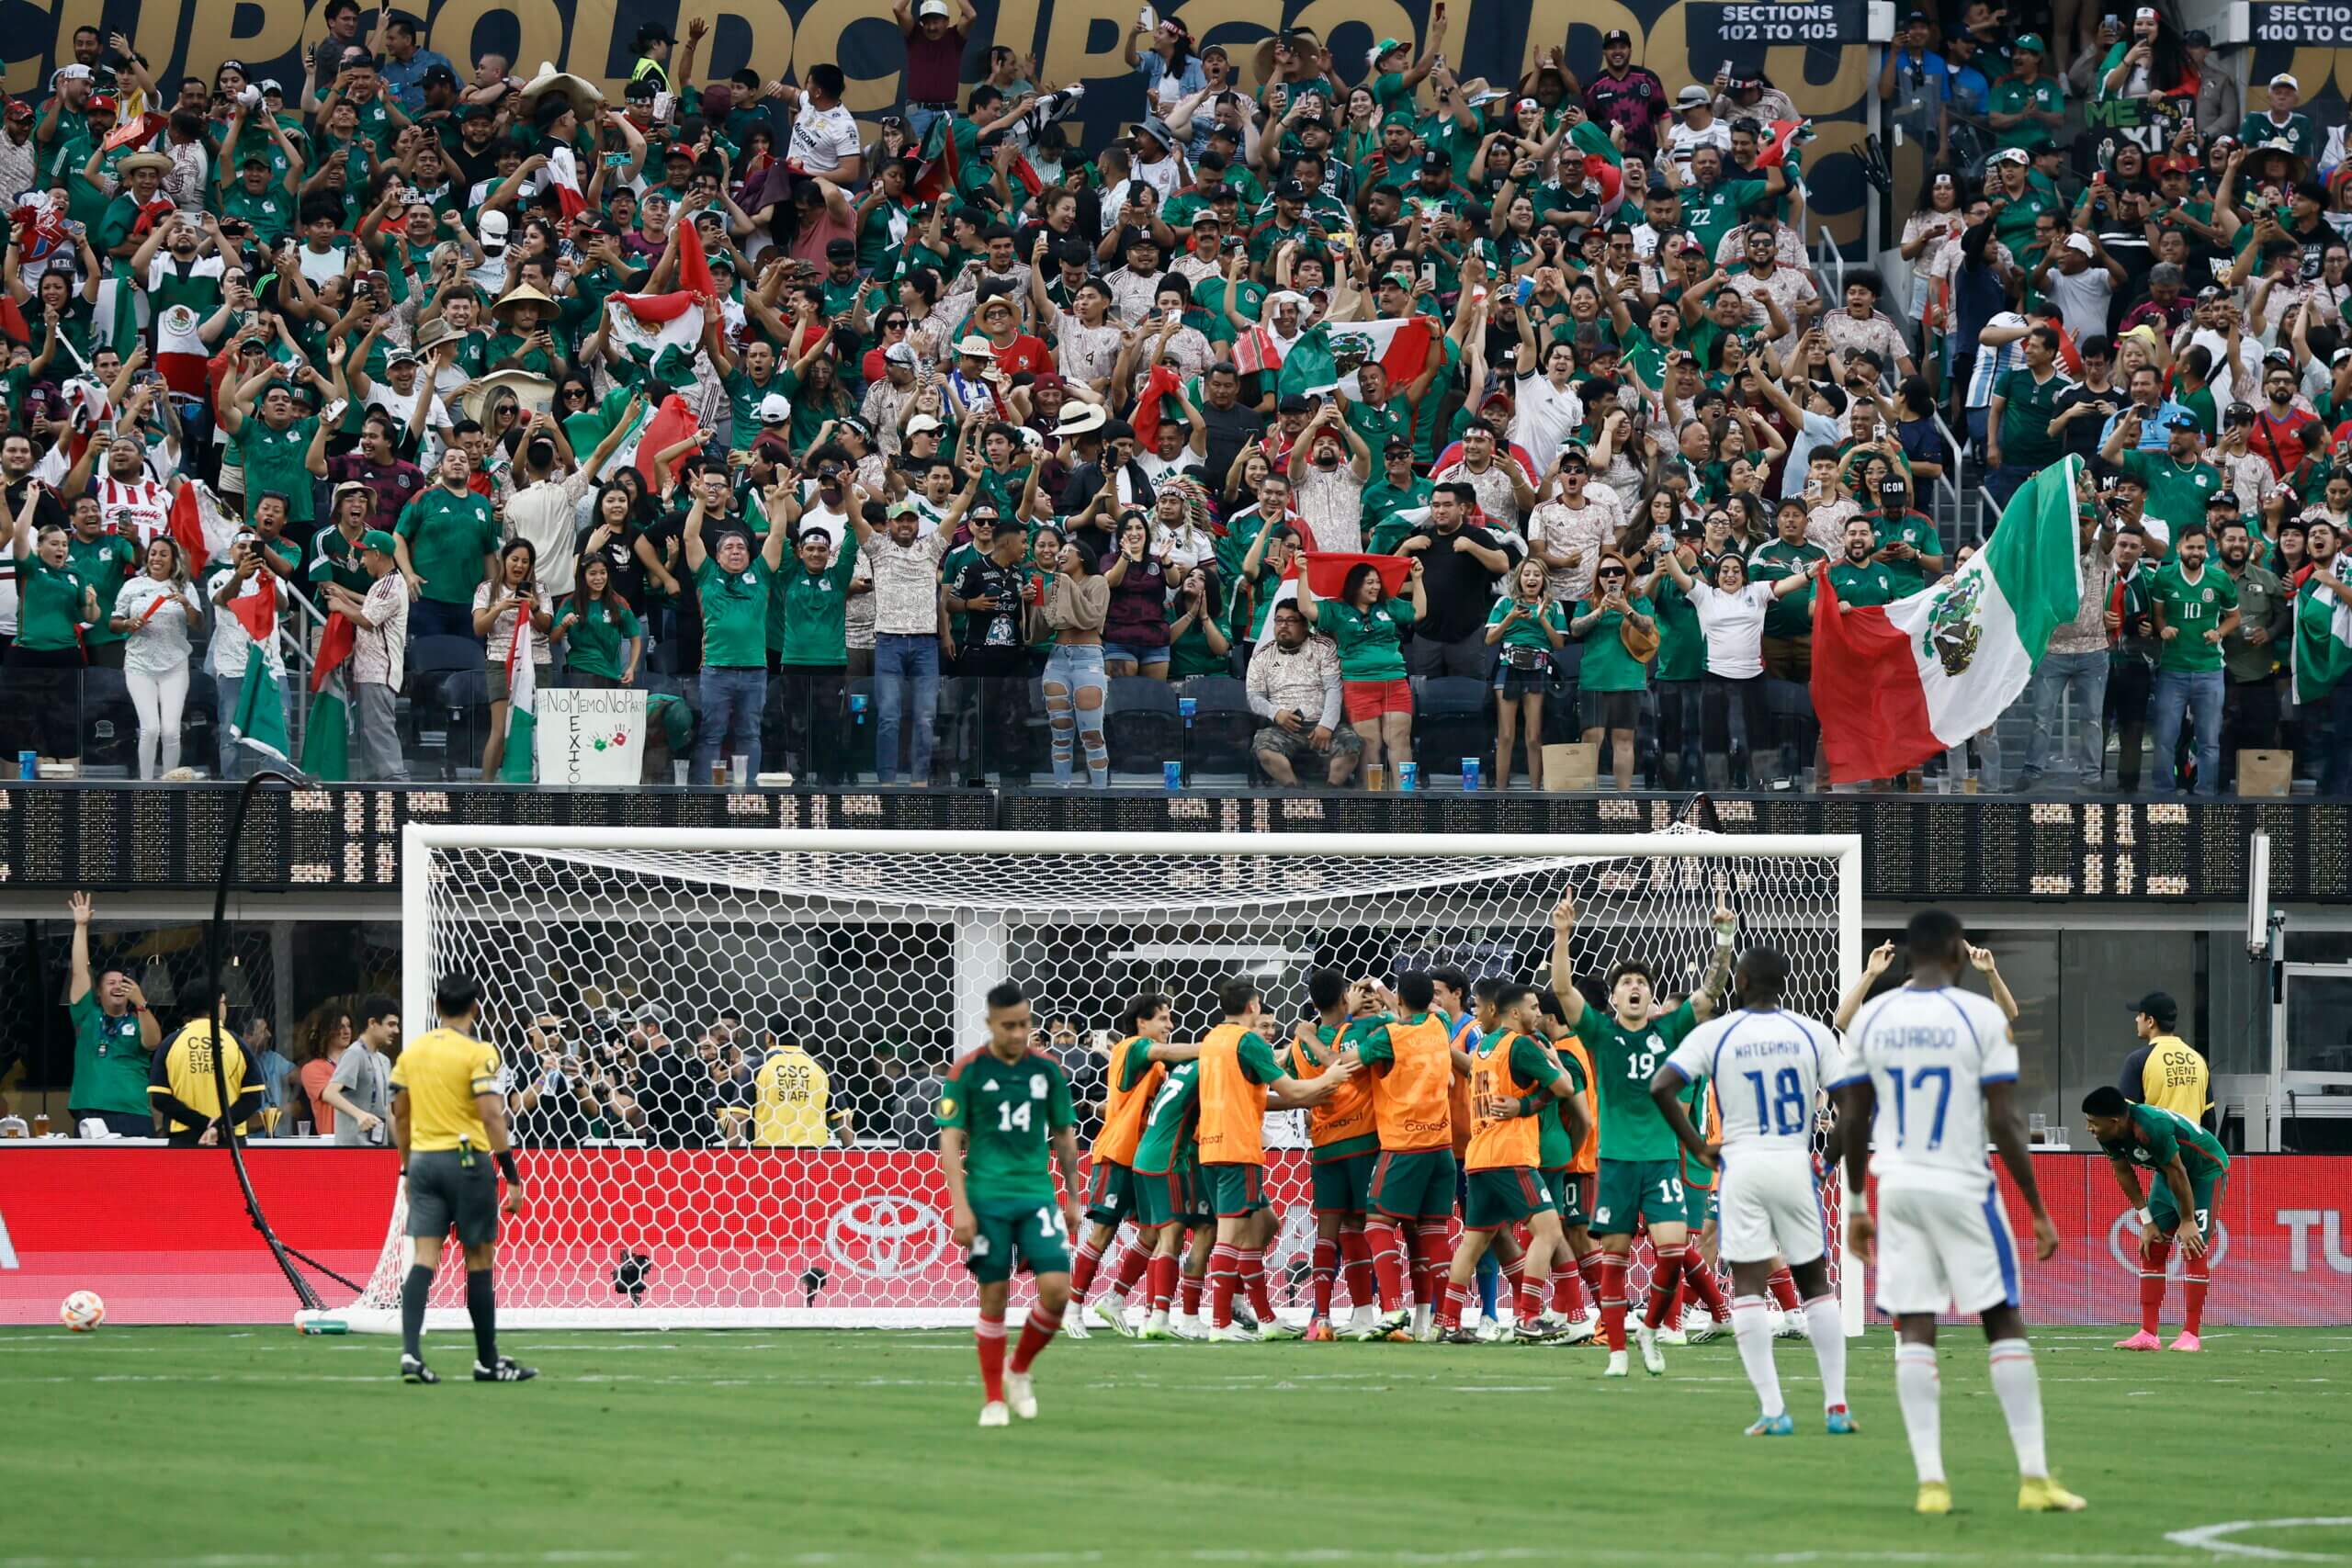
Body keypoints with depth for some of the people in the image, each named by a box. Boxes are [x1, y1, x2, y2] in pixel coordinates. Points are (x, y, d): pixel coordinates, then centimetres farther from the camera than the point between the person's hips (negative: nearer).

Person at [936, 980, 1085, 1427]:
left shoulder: (1047, 1070, 6)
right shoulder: (967, 1071, -3)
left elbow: (1064, 1137, 16)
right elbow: (950, 1141, -3)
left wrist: (1072, 1198, 14)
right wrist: (960, 1206, -11)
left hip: (1038, 1194, 2)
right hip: (987, 1198, -2)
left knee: (1056, 1289, -11)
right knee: (993, 1299, 0)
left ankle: (1019, 1371, 13)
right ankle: (994, 1399, 12)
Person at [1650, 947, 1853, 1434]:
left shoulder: (1714, 1033, -1)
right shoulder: (1812, 1033, 1)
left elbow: (1660, 1087, -9)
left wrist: (1698, 1148, 0)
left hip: (1742, 1166, -1)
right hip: (1797, 1163, 1)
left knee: (1748, 1285, 0)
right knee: (1816, 1284, 13)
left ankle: (1772, 1411, -9)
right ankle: (1836, 1406, 10)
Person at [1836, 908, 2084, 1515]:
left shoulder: (1870, 1019, 3)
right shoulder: (1982, 1017, -8)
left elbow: (1852, 1122, 6)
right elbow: (2004, 1124, -10)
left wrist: (1856, 1207, 17)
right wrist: (2038, 1209, -3)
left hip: (1897, 1187, 3)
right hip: (1963, 1186, -3)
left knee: (1914, 1330, 3)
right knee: (2005, 1325, 5)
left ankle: (1931, 1481, -5)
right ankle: (2034, 1477, 3)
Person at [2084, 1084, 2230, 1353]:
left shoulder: (2152, 1128, -39)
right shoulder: (2109, 1135, -16)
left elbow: (2177, 1173, -29)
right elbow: (2124, 1174, -2)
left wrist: (2187, 1220, -20)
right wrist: (2147, 1221, -1)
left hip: (2207, 1168, -8)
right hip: (2167, 1173, 8)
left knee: (2193, 1248, -14)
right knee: (2151, 1250, 2)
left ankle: (2191, 1335, -10)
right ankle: (2148, 1335, 3)